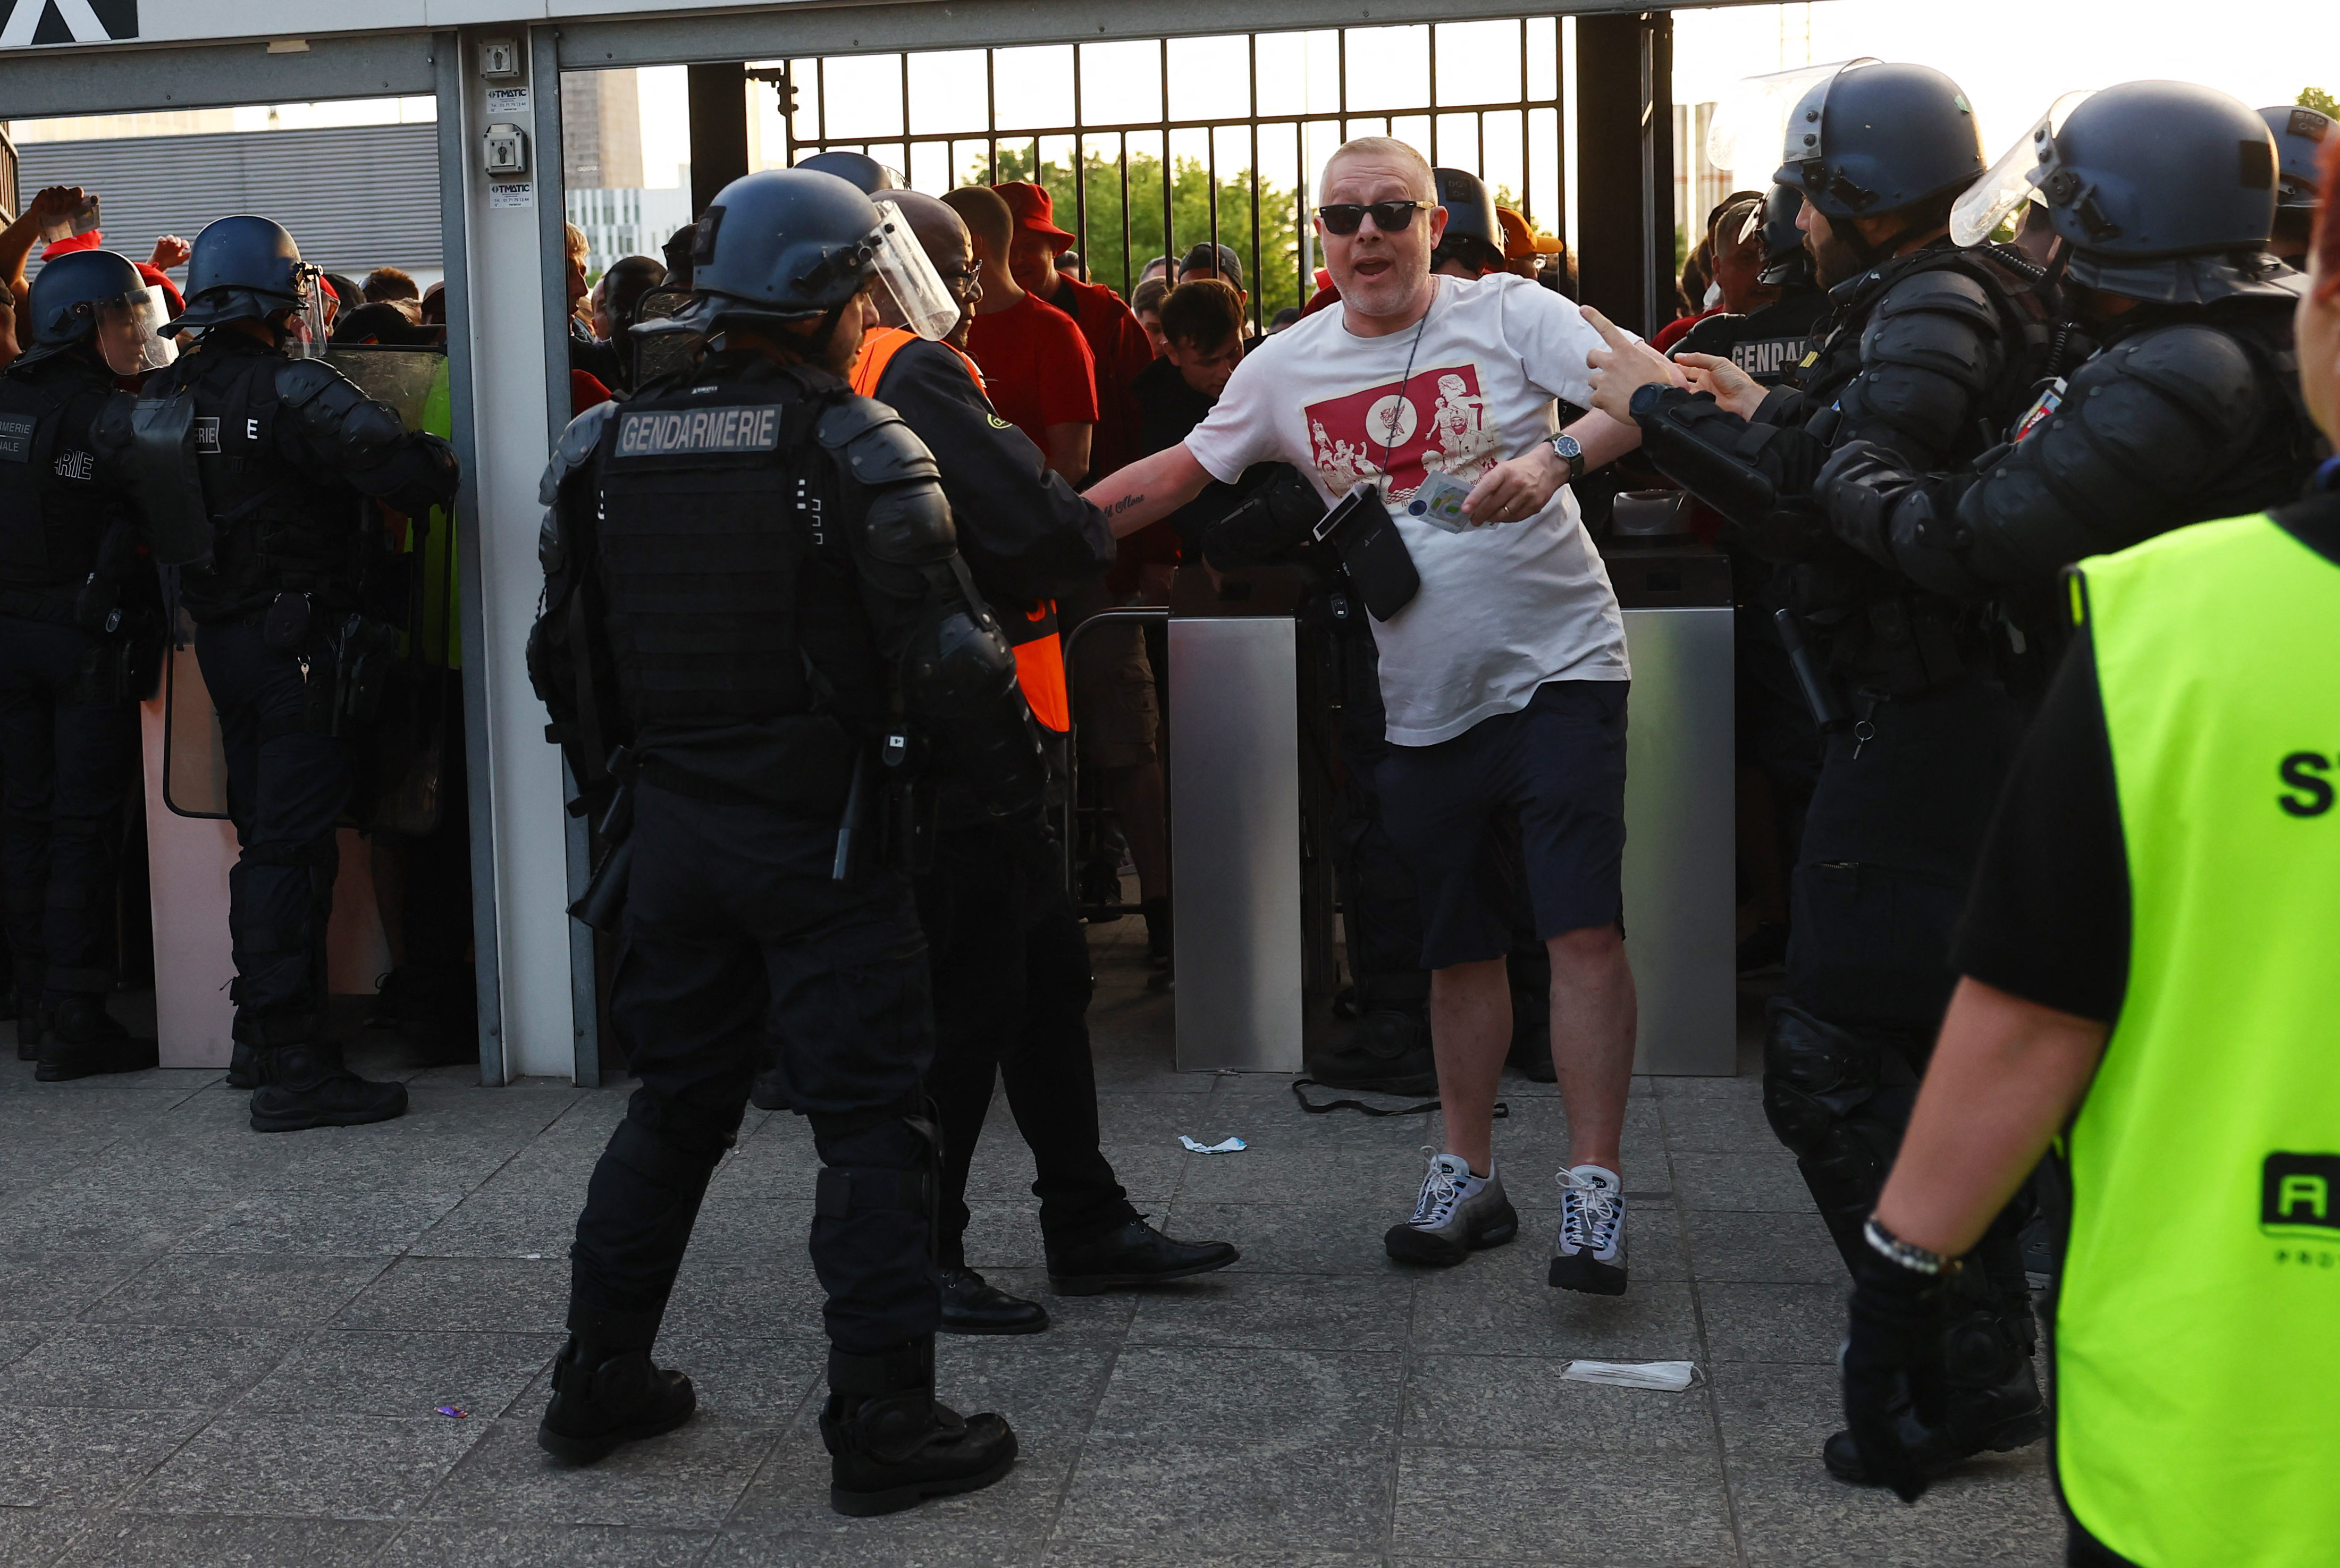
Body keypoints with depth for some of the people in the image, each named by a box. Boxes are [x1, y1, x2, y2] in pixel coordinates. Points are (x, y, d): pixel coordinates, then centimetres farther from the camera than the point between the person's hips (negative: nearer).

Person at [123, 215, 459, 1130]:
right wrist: (440, 471, -6)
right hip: (302, 640, -8)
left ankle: (261, 1036, 29)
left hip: (221, 636, 8)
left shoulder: (161, 399, 8)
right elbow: (391, 461, -26)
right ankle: (293, 1067, -5)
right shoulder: (290, 390, -17)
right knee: (294, 842, -6)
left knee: (265, 834, 19)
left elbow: (156, 522, 16)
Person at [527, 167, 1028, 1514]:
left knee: (677, 1102, 19)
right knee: (871, 1119, 1)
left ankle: (602, 1379, 27)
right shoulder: (856, 446, -12)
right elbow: (944, 654, -15)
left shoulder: (607, 450, 7)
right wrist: (1013, 776, -1)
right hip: (820, 834, -6)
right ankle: (884, 1423, 4)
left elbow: (567, 656, 13)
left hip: (674, 832, 6)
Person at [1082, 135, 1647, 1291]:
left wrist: (1556, 457, -35)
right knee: (1458, 947, 14)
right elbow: (1176, 471, 13)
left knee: (1584, 929, -10)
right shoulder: (1287, 369, 4)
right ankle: (1468, 1176, 27)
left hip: (1557, 667, -4)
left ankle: (1591, 1193, -3)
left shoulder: (1508, 315, -8)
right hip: (1425, 703, 4)